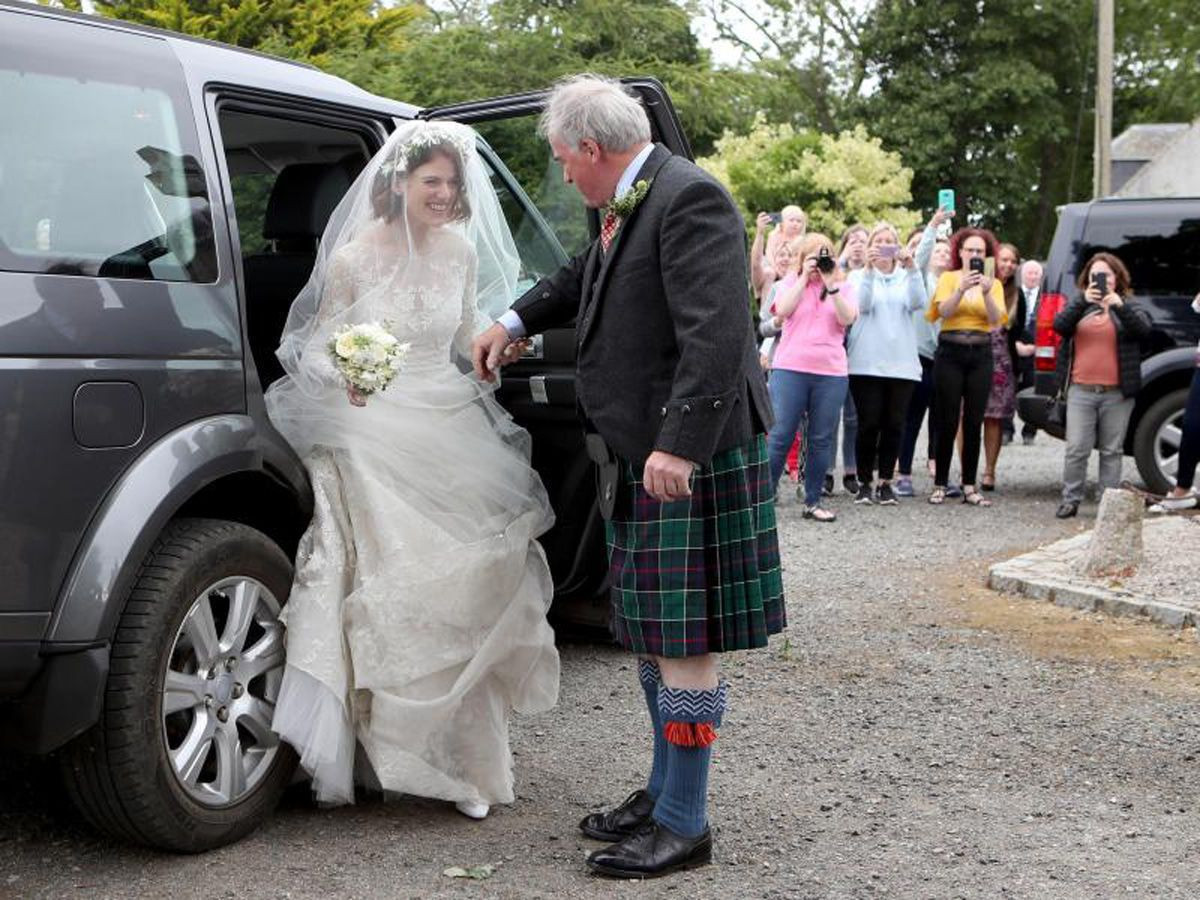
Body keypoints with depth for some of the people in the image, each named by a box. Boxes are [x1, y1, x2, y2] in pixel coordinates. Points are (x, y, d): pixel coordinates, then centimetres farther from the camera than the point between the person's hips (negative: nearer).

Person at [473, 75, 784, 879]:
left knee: (684, 640, -3)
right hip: (640, 455, 10)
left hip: (689, 458, -10)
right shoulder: (626, 208, 13)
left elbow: (716, 333, -26)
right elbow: (586, 278, 36)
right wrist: (516, 323, 36)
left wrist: (681, 447, -30)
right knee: (654, 634, 17)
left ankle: (684, 825, 7)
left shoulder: (689, 199, -17)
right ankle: (665, 795, 31)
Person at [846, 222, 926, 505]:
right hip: (867, 363, -2)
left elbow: (917, 302, -6)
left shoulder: (906, 277, 14)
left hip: (901, 363, 2)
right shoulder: (861, 276, 8)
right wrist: (869, 269, -22)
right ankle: (865, 483, 5)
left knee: (894, 426, 0)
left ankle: (885, 482, 9)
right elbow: (863, 304, -11)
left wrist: (911, 268, -18)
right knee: (869, 425, -5)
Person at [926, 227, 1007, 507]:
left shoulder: (993, 283, 11)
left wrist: (987, 292, -20)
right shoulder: (948, 278, 5)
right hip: (950, 352, -2)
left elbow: (996, 319, -4)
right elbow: (943, 311, -12)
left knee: (974, 423, 1)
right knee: (947, 423, -4)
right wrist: (962, 289, -27)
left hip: (980, 355, 2)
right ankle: (940, 485, 3)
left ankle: (969, 487, 6)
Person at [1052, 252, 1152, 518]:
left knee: (1112, 451, 4)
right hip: (1081, 391, 1)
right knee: (1076, 449, -4)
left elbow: (1144, 329, -9)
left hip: (1117, 393, 0)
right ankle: (1070, 500, 5)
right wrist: (1083, 300, -21)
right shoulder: (1079, 305, 13)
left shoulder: (1128, 306, 9)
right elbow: (1059, 325, -6)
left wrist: (1119, 305, -24)